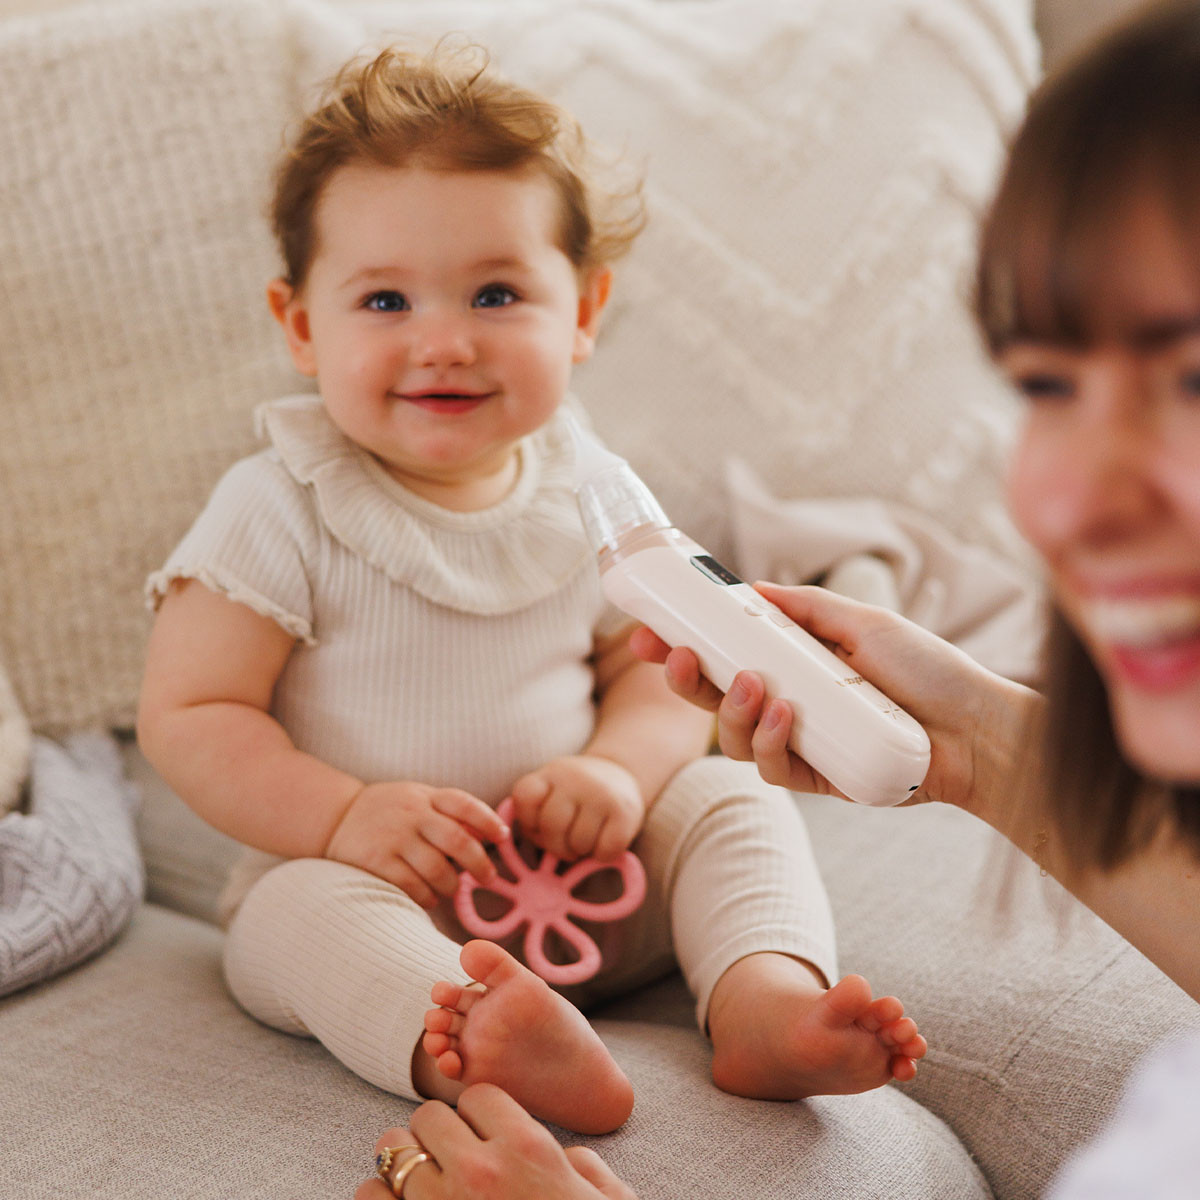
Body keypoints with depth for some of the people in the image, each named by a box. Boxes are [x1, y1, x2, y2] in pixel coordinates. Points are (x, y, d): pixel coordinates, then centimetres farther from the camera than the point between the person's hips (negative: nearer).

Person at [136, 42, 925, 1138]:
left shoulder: (589, 498, 0)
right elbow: (188, 717, -13)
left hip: (585, 884, 4)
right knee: (306, 907, -33)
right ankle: (461, 1043, -58)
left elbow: (657, 673, 5)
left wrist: (620, 771, -19)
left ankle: (770, 1000, -30)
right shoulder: (282, 512, -12)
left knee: (733, 800, -10)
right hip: (365, 882, -4)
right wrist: (343, 817, -28)